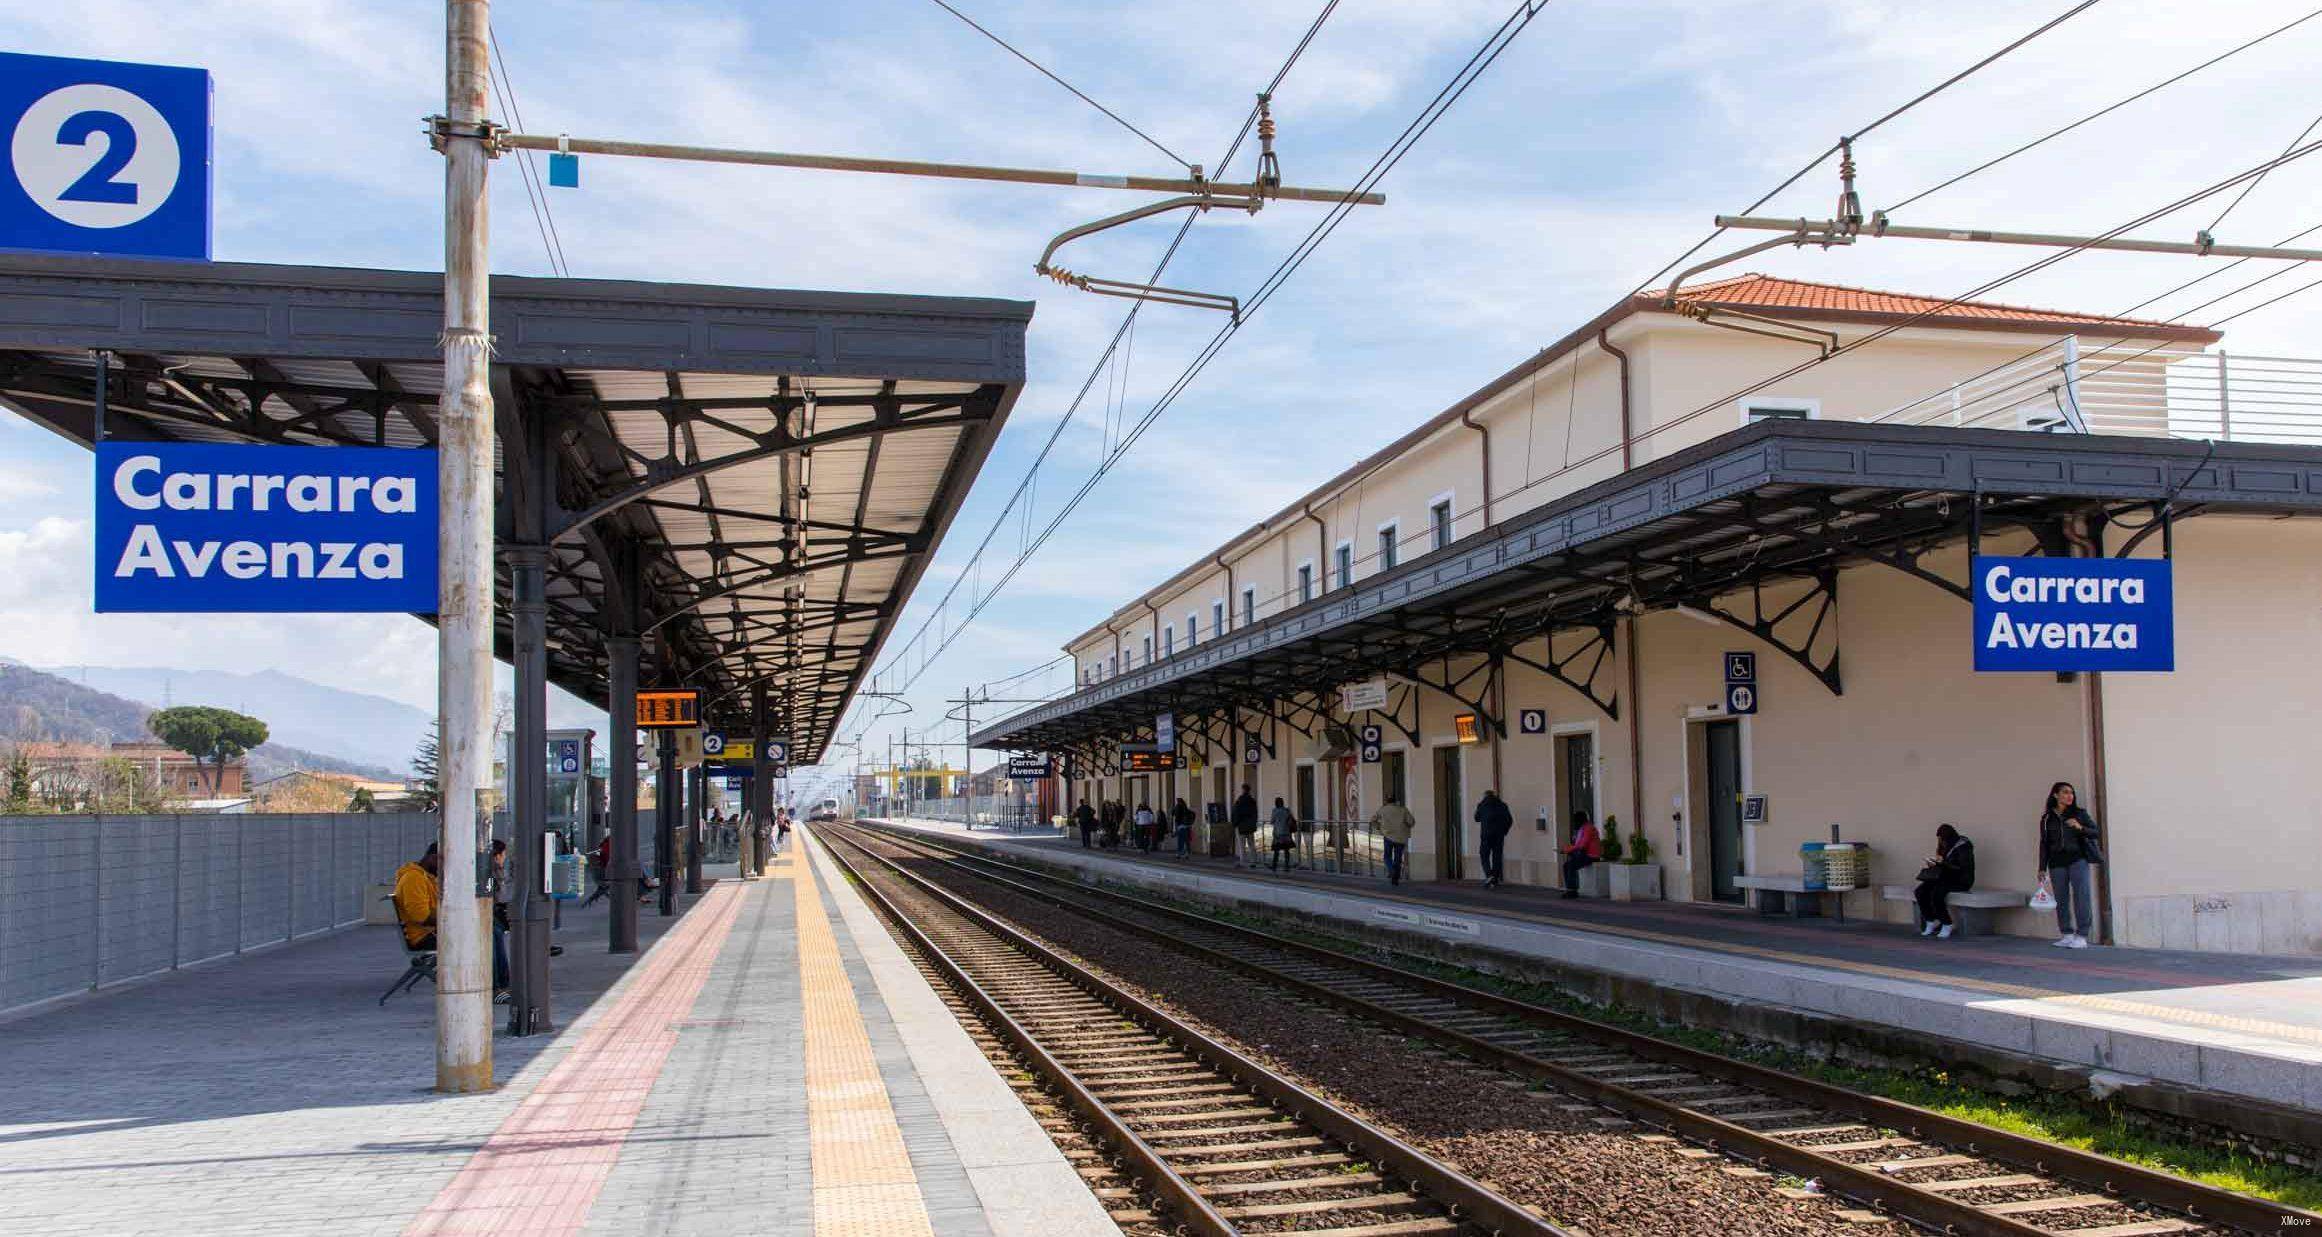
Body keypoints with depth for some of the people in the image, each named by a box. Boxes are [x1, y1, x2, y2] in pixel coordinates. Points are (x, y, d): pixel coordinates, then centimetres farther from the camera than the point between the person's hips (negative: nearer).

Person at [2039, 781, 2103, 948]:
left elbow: (2096, 833, 4)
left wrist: (2080, 828, -16)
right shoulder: (2047, 818, 9)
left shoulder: (2079, 814, 6)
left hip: (2077, 859, -2)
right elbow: (2044, 843, 12)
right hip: (2057, 863, 2)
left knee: (2081, 895, -11)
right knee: (2061, 899, 2)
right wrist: (2042, 868, 10)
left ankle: (2081, 936, -10)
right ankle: (2067, 934, 9)